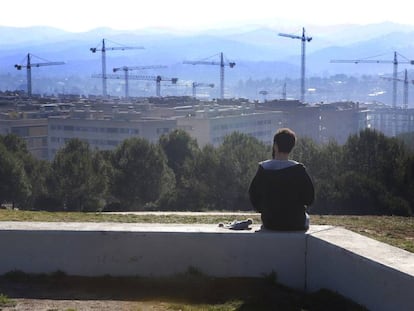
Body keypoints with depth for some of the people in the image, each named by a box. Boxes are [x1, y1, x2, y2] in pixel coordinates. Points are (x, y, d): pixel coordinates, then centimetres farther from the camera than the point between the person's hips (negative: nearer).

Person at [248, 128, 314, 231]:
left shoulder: (263, 168, -9)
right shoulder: (298, 169, -15)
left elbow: (253, 196, 0)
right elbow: (309, 199, -8)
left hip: (269, 223, 3)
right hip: (295, 224, -3)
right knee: (305, 217, 31)